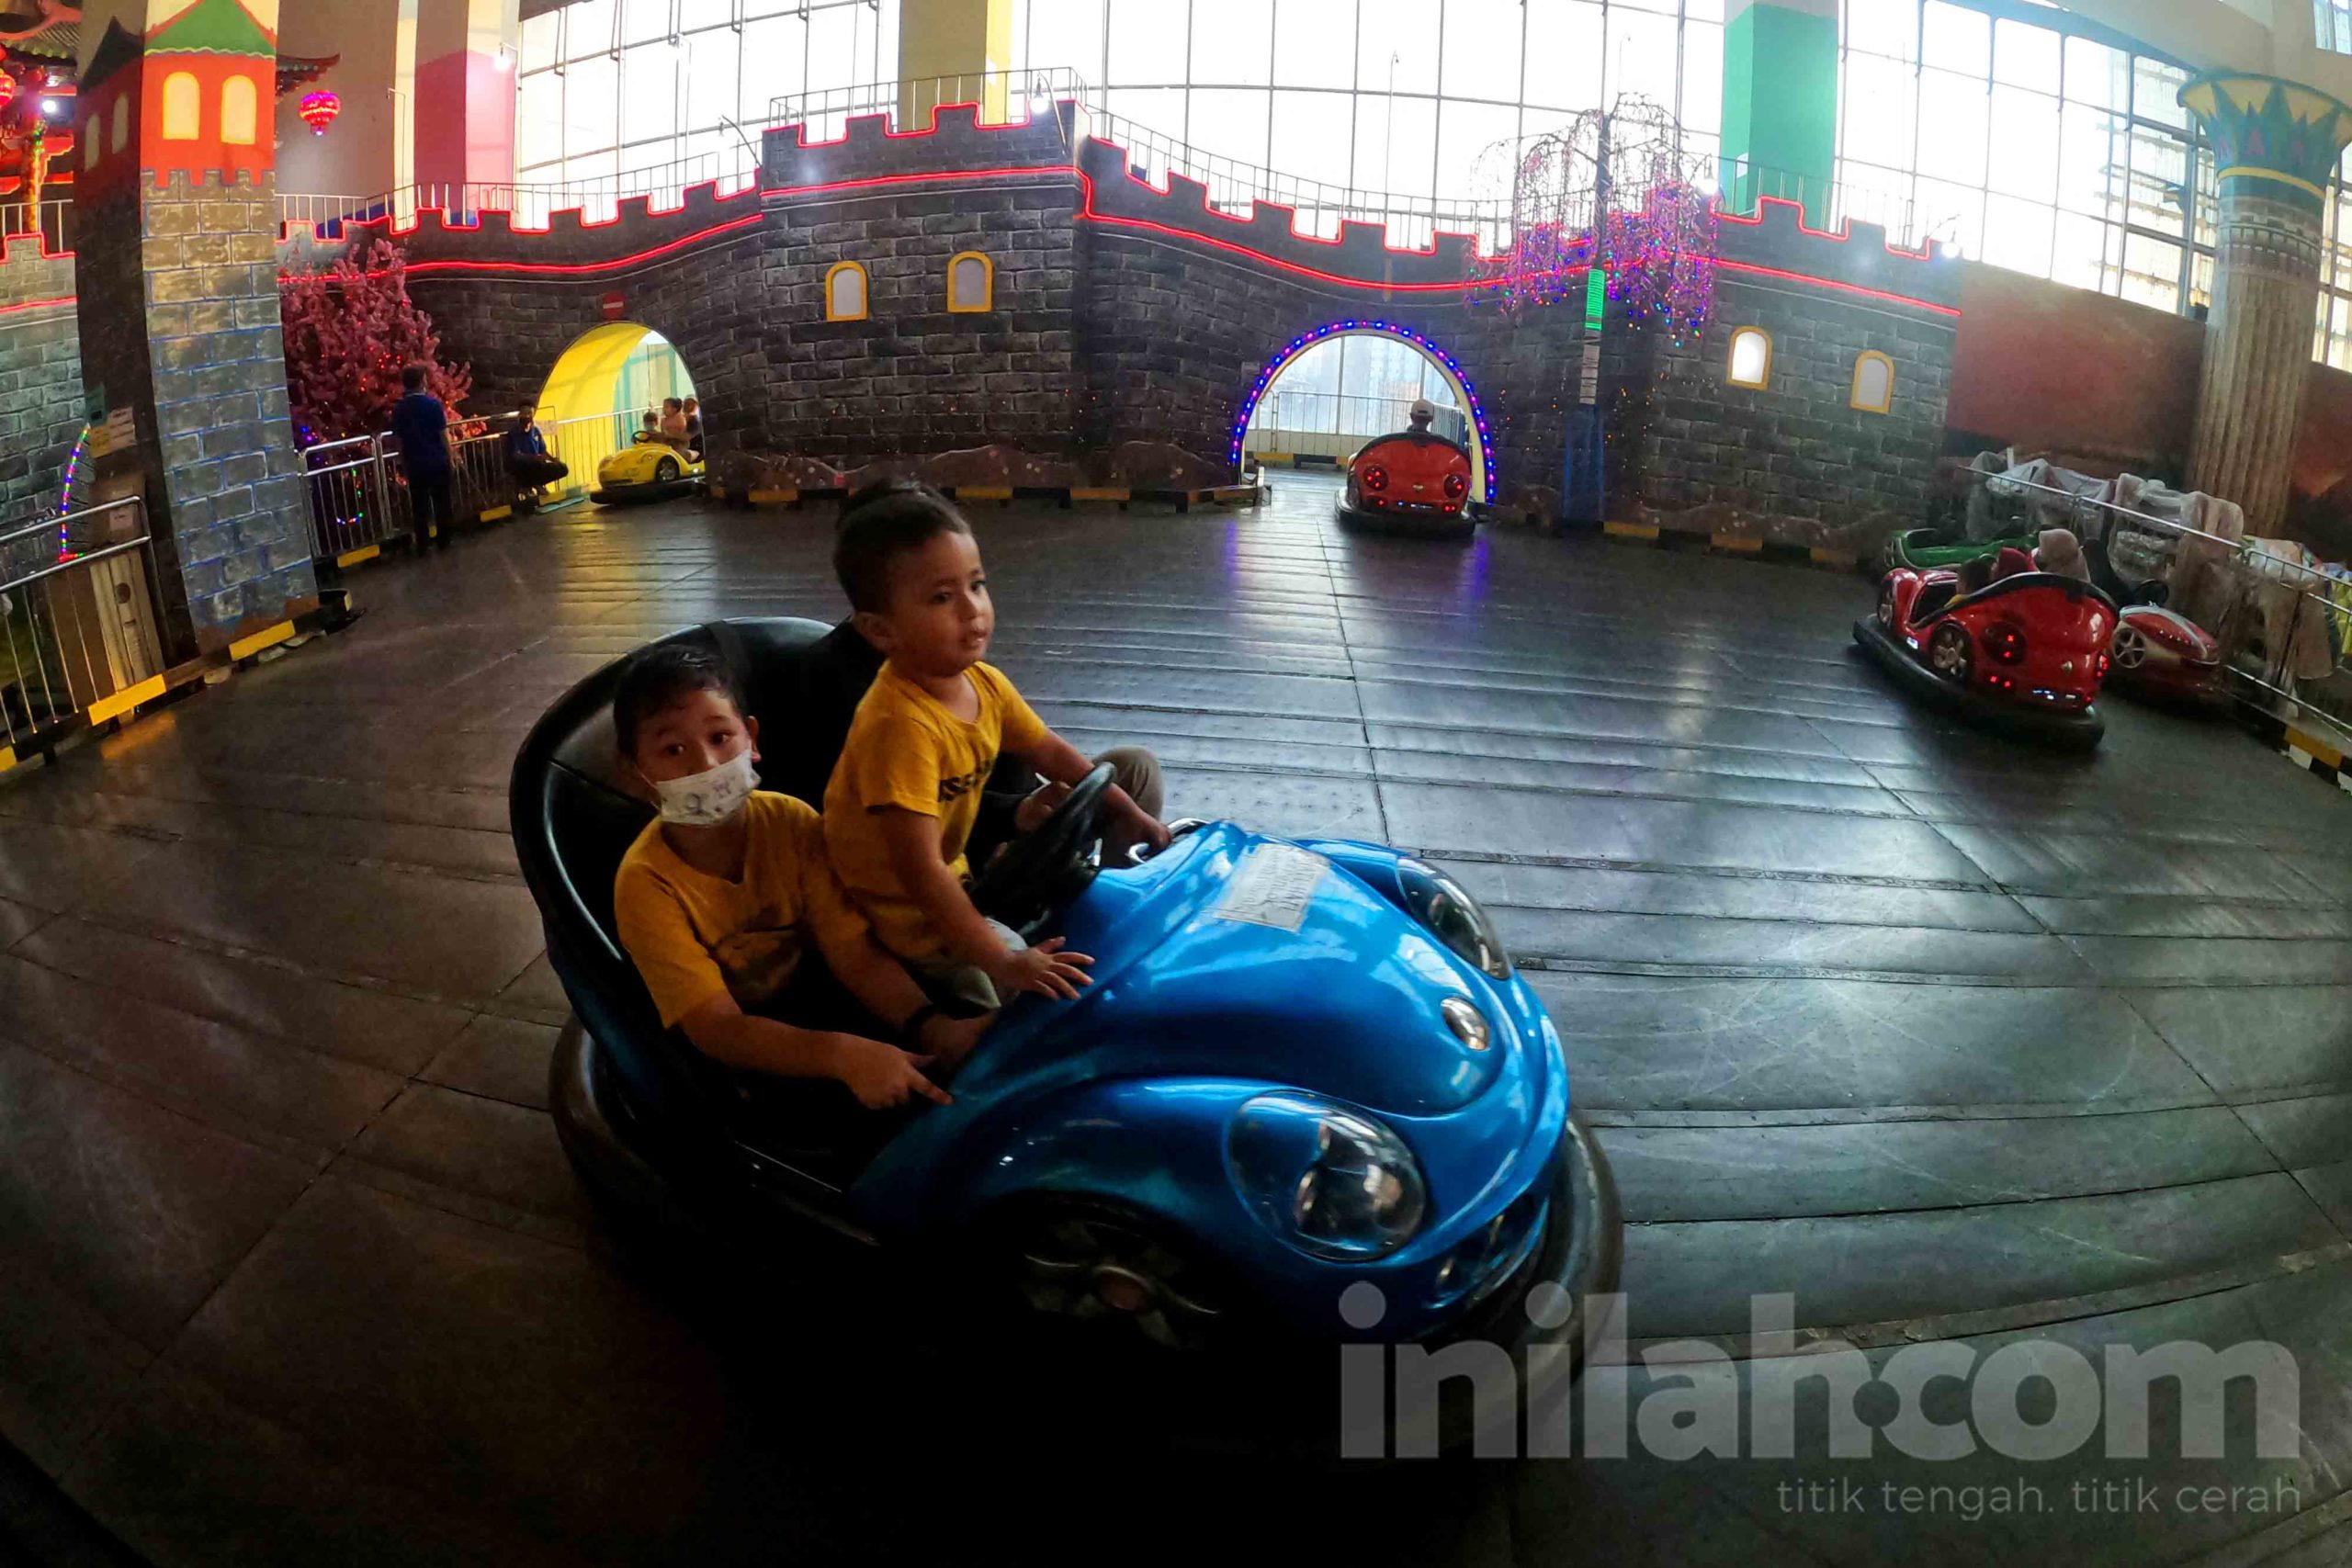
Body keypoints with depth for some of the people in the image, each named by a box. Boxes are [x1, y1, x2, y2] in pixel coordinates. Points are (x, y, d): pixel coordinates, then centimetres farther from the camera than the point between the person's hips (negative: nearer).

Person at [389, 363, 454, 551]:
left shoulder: (398, 409, -1)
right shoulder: (433, 403, -11)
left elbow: (398, 437, 4)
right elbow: (443, 434, -10)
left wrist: (403, 463, 12)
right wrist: (450, 456, 2)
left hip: (414, 464, 3)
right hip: (437, 462, -3)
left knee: (418, 506, 8)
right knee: (441, 502, 10)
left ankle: (421, 545, 11)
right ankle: (444, 540, 15)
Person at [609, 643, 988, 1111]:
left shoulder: (792, 822, -11)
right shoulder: (647, 882, -21)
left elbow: (857, 957, -14)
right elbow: (717, 1027, -27)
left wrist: (931, 1027, -35)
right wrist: (844, 1054, -44)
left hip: (815, 1003, 3)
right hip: (730, 1058, -3)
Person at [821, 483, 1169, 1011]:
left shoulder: (984, 683, -8)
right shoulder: (900, 726, -34)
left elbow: (1052, 754, 10)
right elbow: (920, 872, -36)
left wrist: (1133, 817, 9)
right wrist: (1002, 962, -37)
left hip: (954, 876, 9)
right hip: (904, 914, -9)